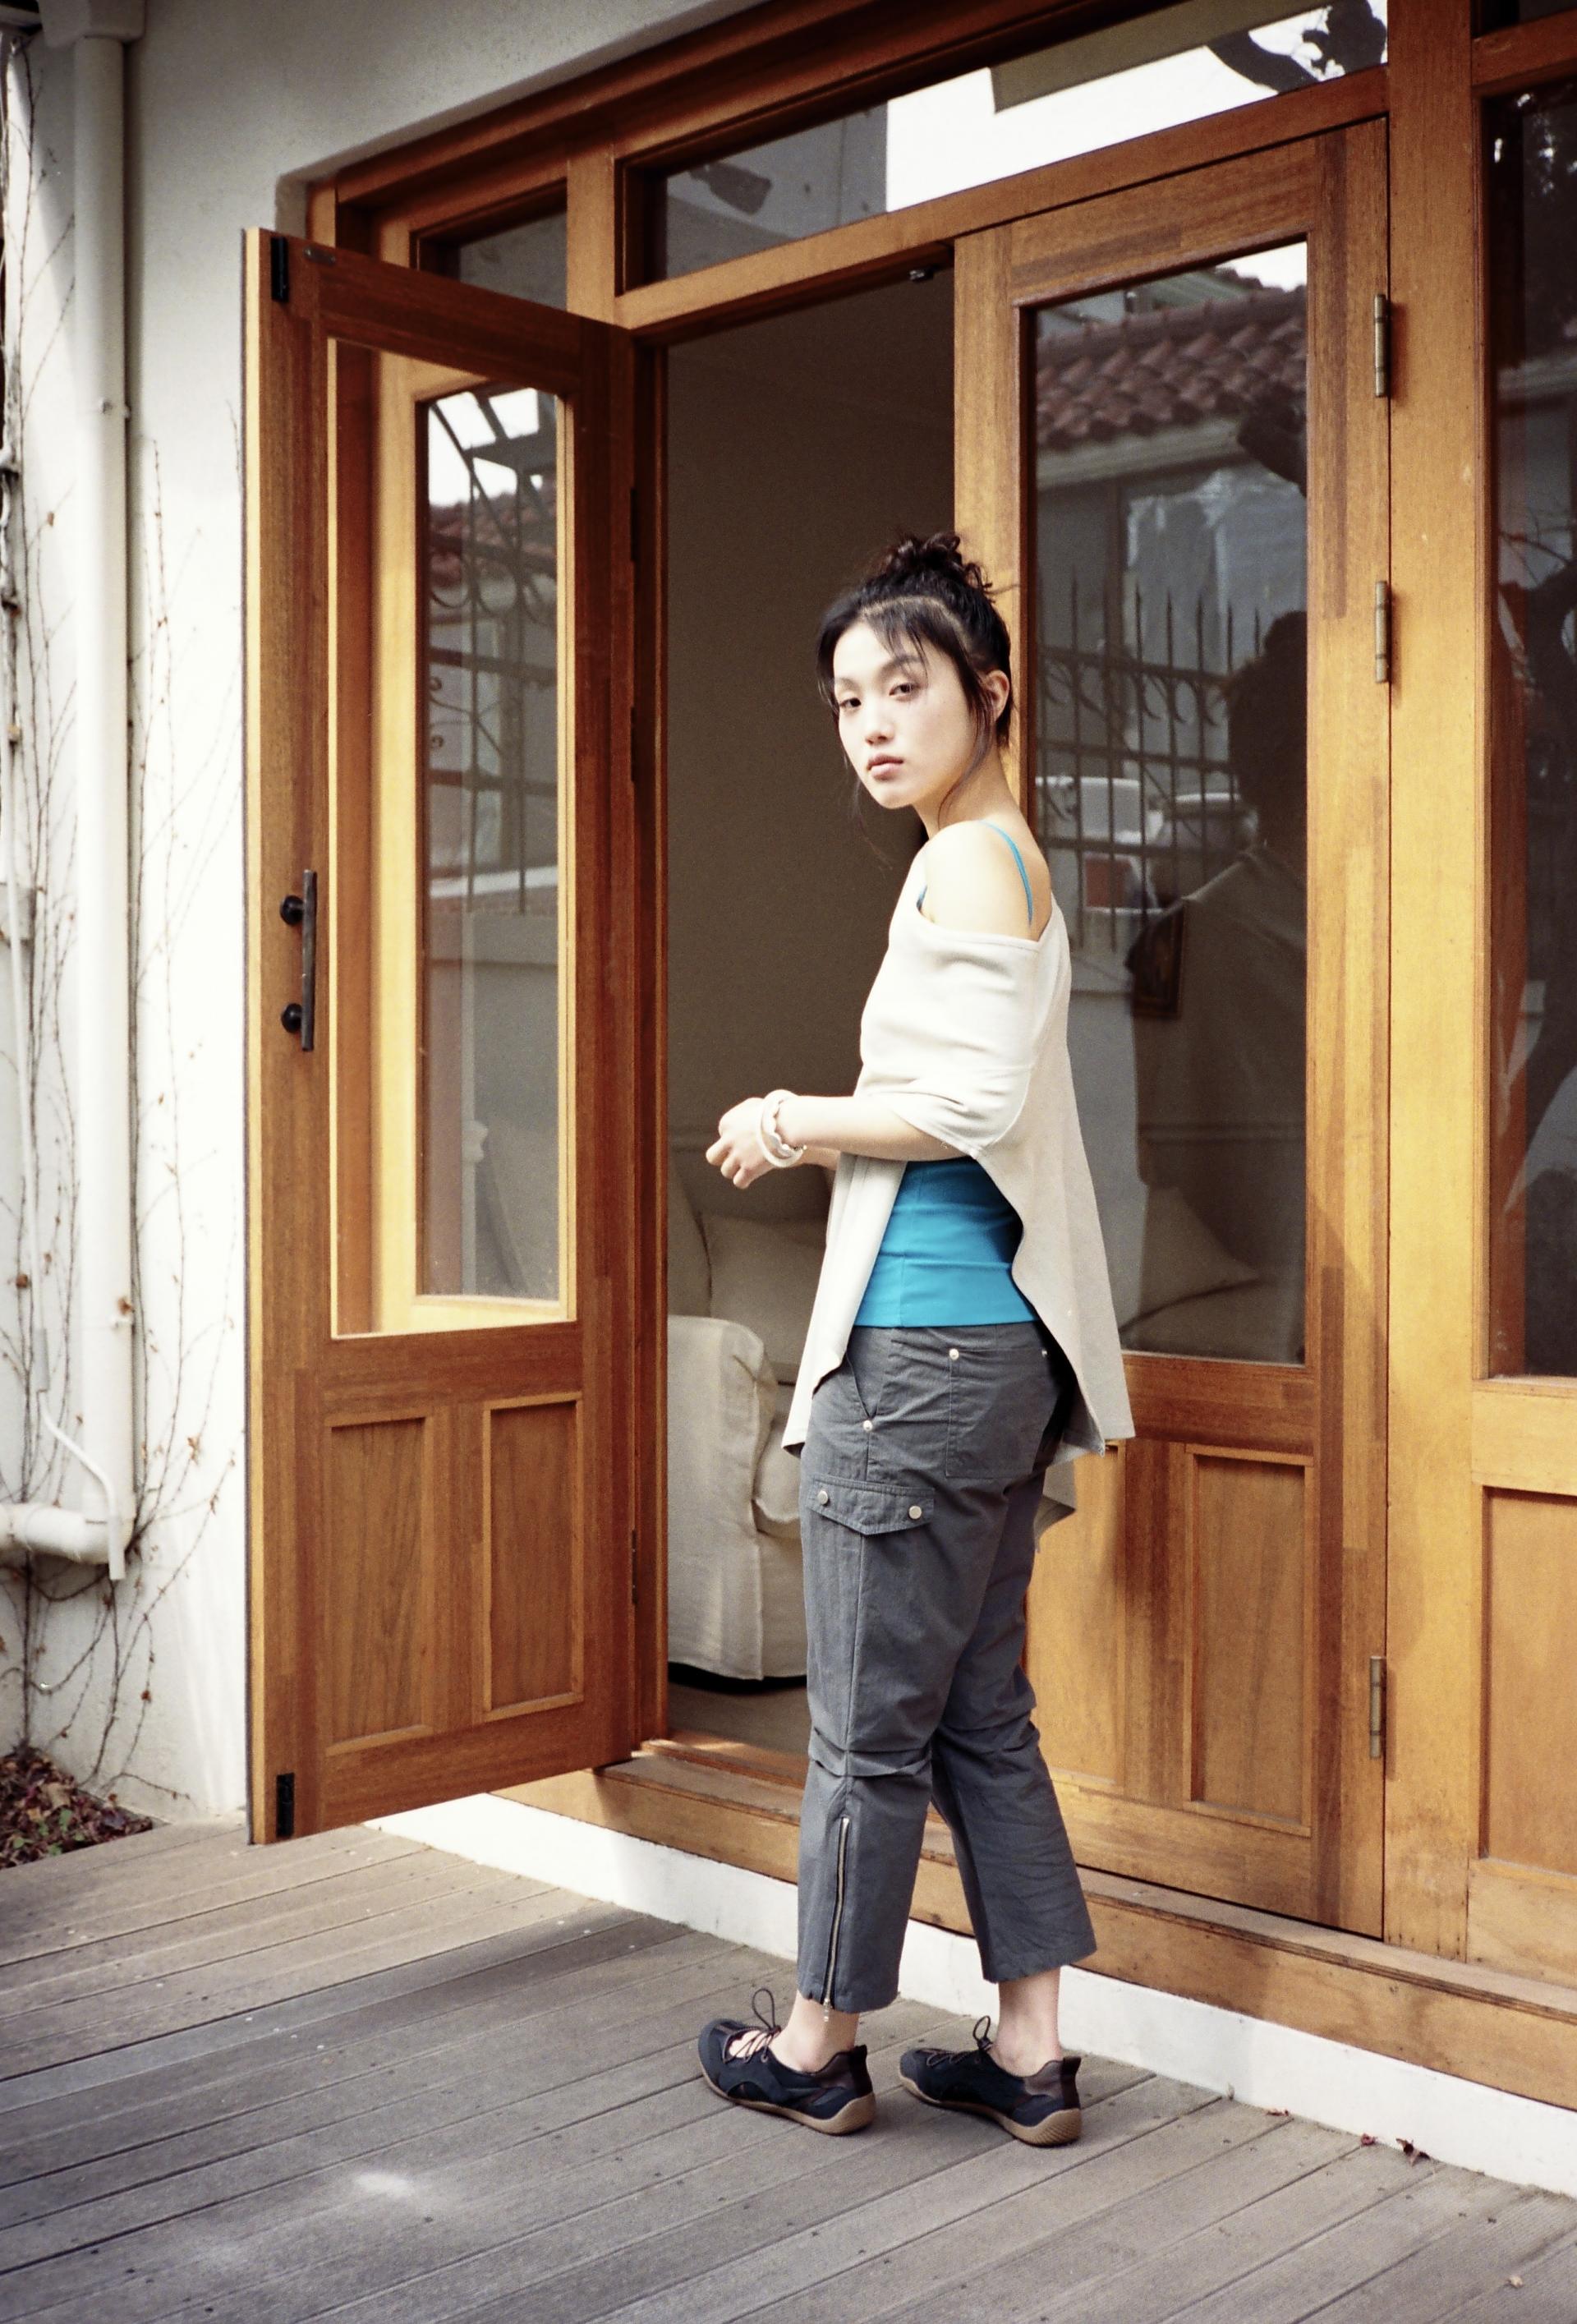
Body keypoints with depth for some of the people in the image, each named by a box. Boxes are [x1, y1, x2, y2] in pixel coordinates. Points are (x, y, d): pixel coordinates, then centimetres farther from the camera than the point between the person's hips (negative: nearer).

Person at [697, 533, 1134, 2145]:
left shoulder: (970, 859, -11)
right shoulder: (1001, 859, 19)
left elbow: (974, 1104, -21)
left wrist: (800, 1123, -8)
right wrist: (820, 1134, 14)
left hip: (922, 1348, -10)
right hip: (993, 1344, 10)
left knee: (869, 1726, 4)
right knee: (982, 1716, 14)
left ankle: (817, 2044, 20)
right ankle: (1031, 2054, 22)